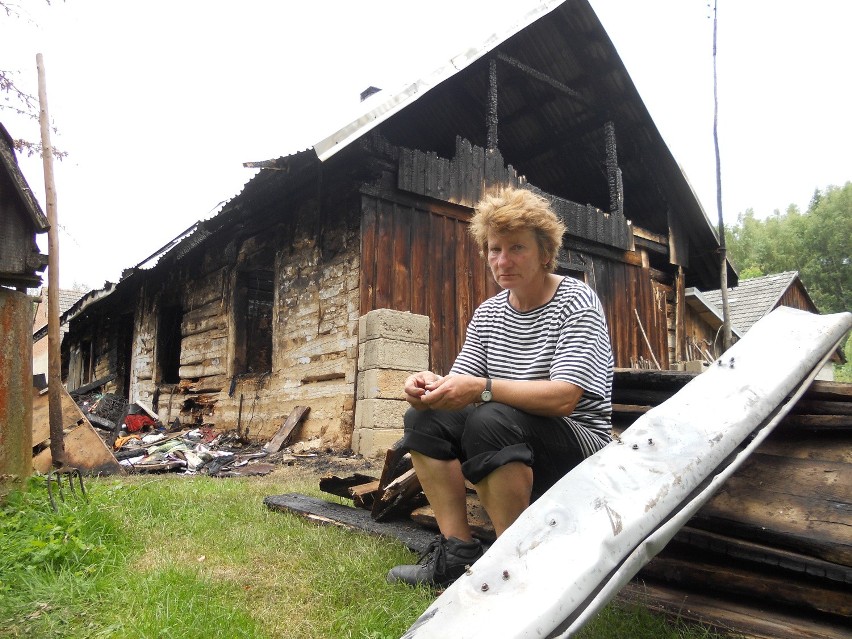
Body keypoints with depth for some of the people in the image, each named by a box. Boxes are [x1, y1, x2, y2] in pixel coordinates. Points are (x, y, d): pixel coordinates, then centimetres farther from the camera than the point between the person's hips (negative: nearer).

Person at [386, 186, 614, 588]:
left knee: (492, 420, -33)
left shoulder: (577, 303, -12)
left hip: (581, 450, -6)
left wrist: (483, 388, -36)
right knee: (424, 419, -7)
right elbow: (461, 385, 2)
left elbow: (564, 398, -25)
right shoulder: (487, 314, 7)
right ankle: (457, 554, -7)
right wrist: (432, 386, -22)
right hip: (512, 449, 7)